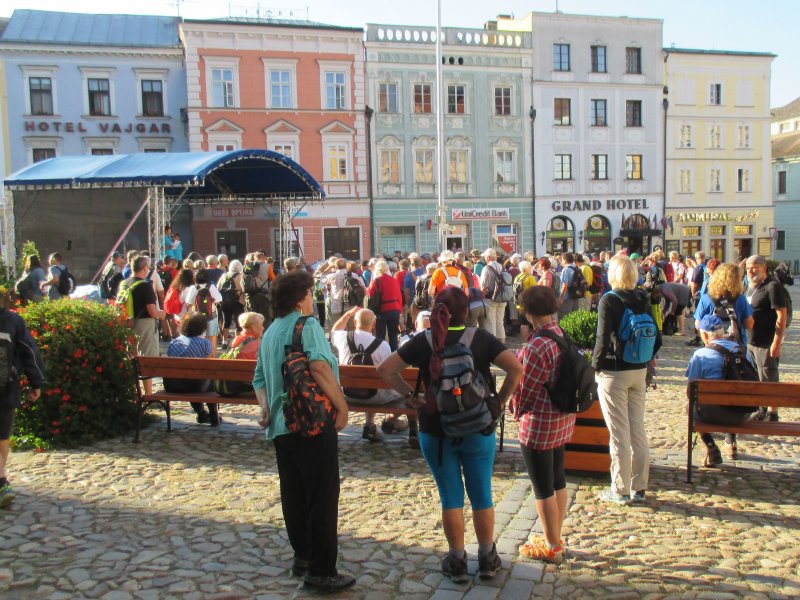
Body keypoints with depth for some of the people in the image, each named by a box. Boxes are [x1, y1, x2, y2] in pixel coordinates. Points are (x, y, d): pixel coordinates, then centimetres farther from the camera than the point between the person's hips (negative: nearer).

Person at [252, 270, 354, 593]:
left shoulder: (270, 332, 15)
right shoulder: (307, 325, -12)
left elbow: (259, 378, 18)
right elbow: (320, 366, -26)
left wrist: (266, 408, 8)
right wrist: (342, 406, -20)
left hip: (281, 425, 9)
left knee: (293, 494, 17)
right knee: (322, 496, 0)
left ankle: (302, 555, 30)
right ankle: (321, 570, 6)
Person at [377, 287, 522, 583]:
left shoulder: (423, 341, -5)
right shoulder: (481, 338, -7)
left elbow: (385, 369, -6)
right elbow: (516, 368, -16)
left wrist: (411, 397, -1)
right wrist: (500, 401, -6)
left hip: (435, 431, 0)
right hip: (478, 429, 0)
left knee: (450, 497, 12)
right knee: (481, 495, 14)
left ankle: (457, 561, 22)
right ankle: (487, 559, 27)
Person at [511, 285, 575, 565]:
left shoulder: (536, 346, -25)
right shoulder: (563, 336, 1)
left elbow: (524, 388, -17)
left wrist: (516, 411, 3)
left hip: (539, 424, -9)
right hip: (563, 419, 9)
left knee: (543, 488, 5)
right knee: (558, 480, 19)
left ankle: (551, 547, 19)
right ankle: (556, 539, 34)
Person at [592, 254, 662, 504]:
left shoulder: (609, 300, -14)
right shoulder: (643, 299, 4)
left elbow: (603, 341, -18)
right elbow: (657, 339, 5)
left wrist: (595, 364, -4)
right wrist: (642, 358, 15)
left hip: (614, 373, -6)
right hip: (639, 372, 6)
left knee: (619, 434, 2)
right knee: (638, 430, 13)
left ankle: (620, 490, 12)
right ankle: (638, 488, 22)